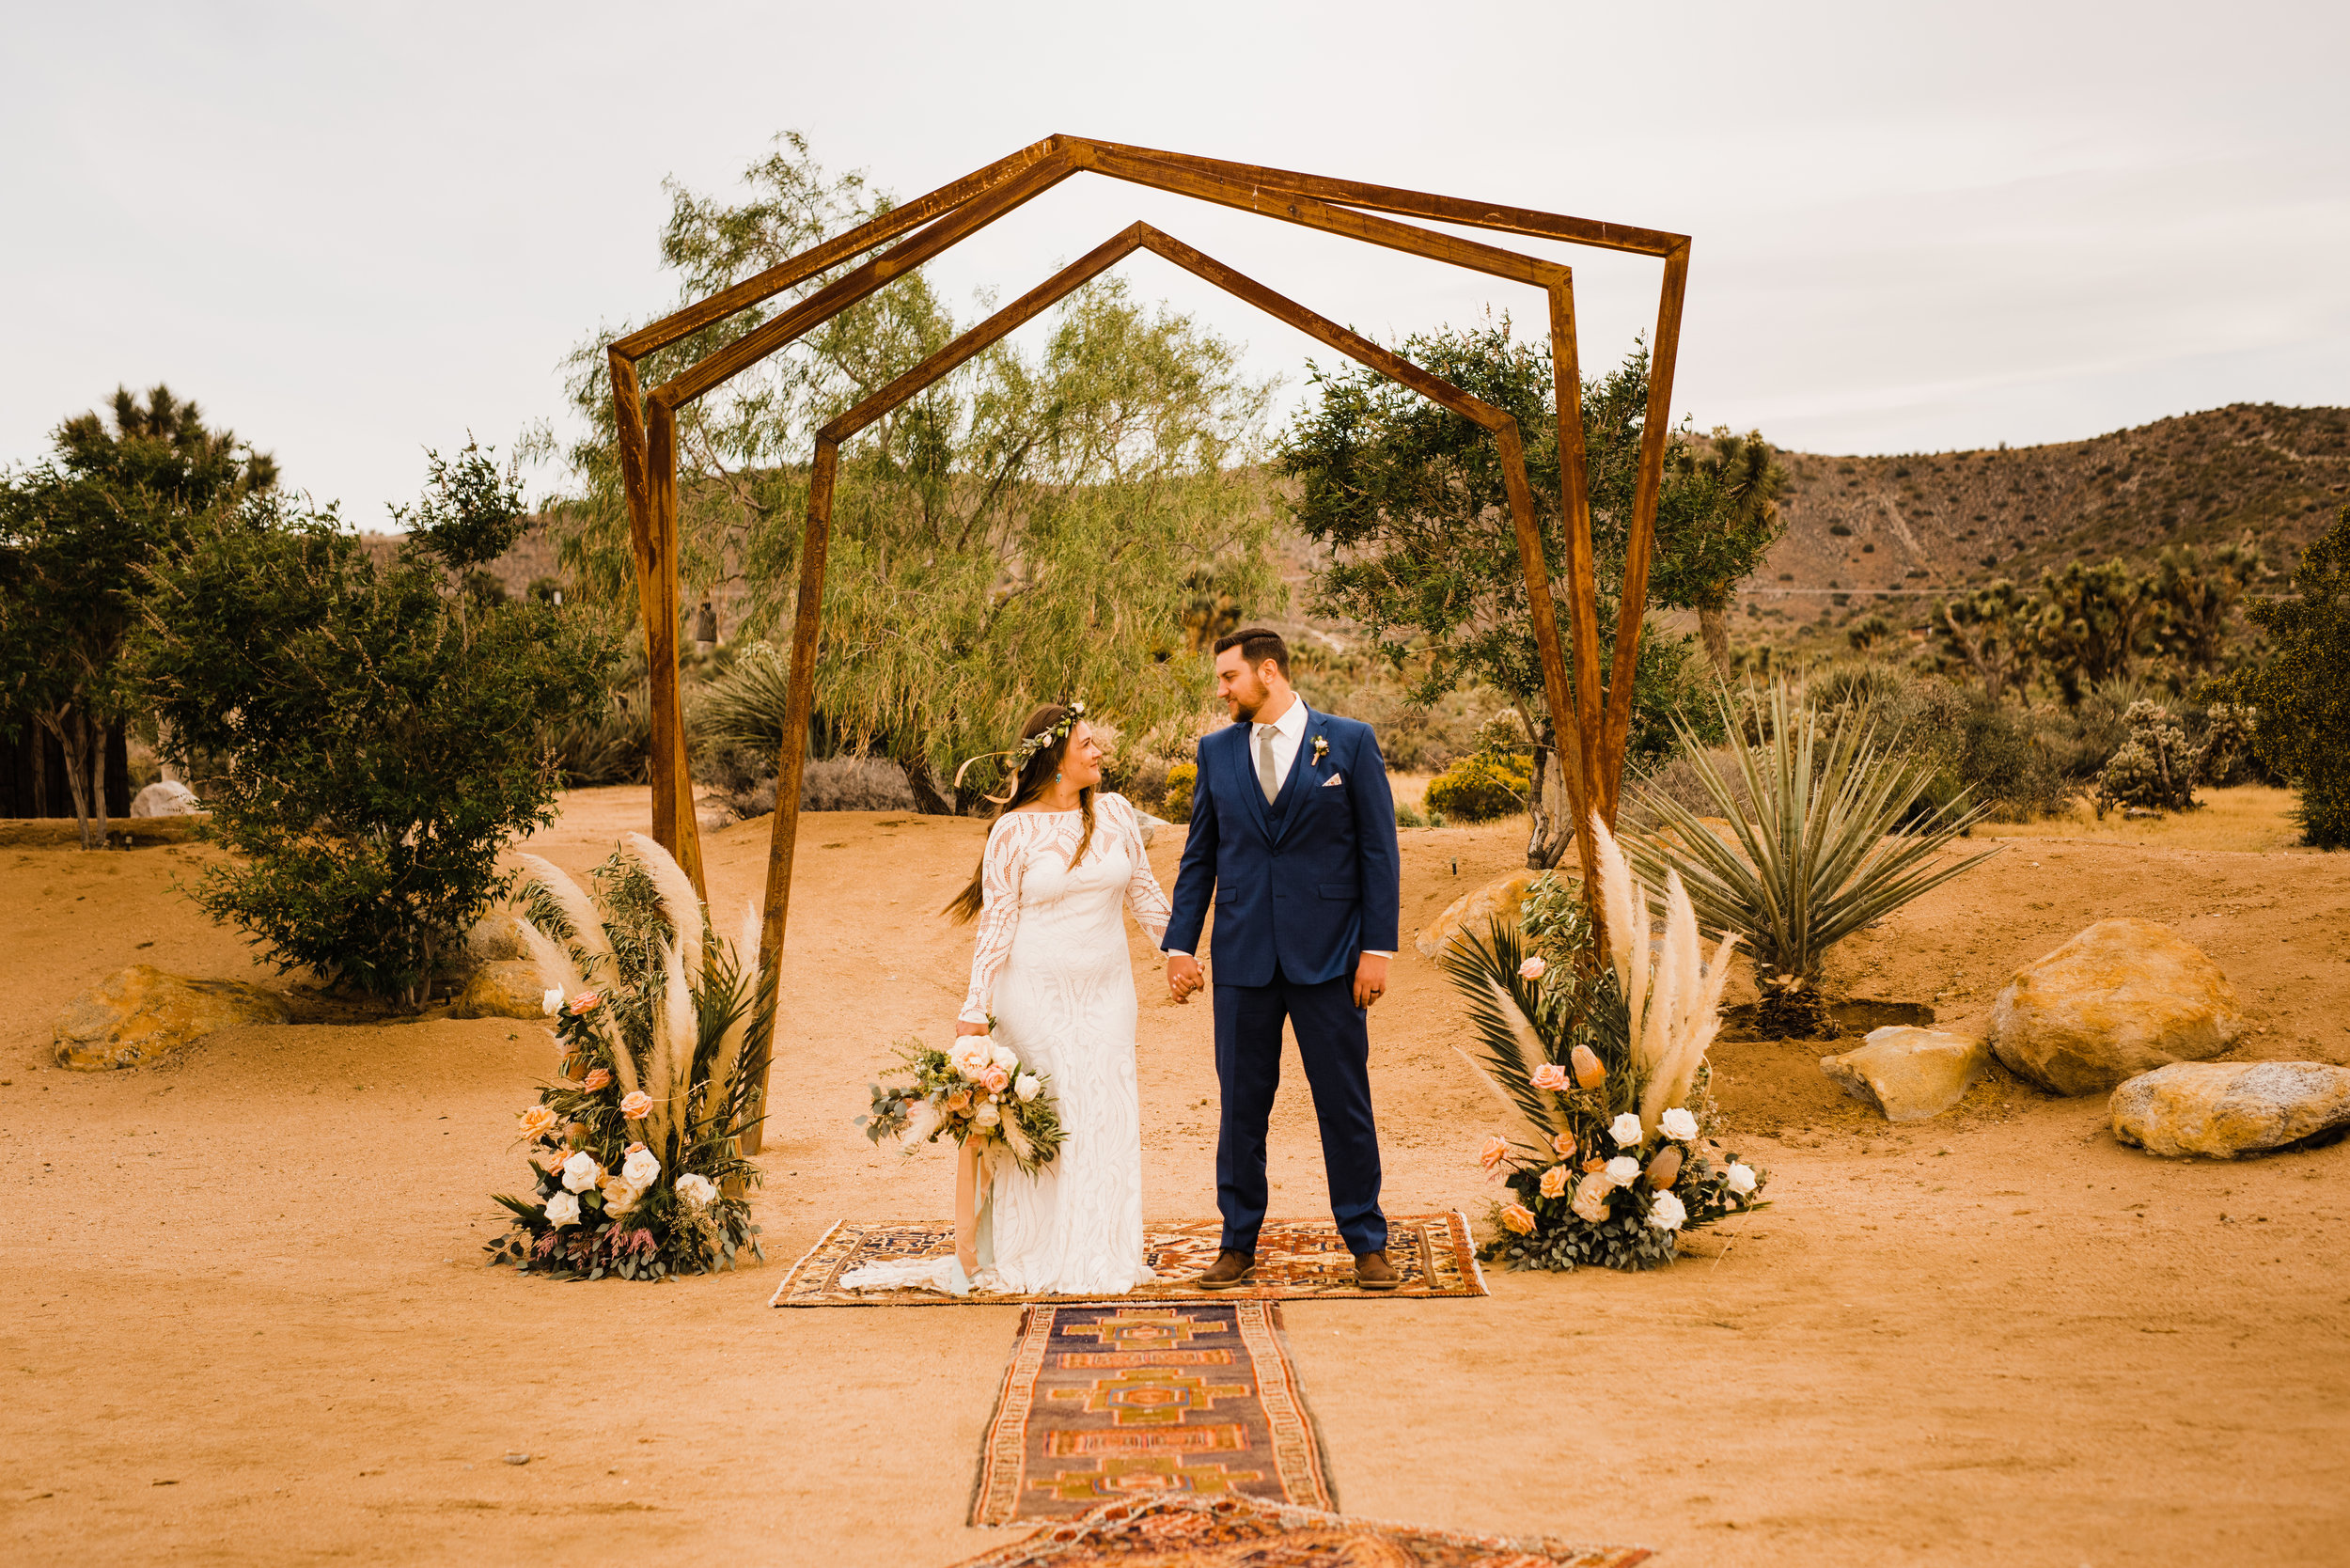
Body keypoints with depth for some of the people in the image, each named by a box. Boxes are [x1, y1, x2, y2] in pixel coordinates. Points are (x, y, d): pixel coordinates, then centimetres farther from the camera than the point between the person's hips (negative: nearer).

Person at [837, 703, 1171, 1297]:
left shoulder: (1116, 813, 3)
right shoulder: (1014, 831, -8)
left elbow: (1143, 891, 13)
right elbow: (996, 924, -8)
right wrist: (975, 1008, -11)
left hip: (1106, 990, 4)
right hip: (1036, 993, -4)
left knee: (1106, 1112, 5)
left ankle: (1101, 1252, 16)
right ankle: (1031, 1254, 11)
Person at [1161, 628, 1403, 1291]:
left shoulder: (1349, 741, 0)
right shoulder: (1217, 751, 9)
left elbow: (1379, 850, -1)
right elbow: (1199, 856, 12)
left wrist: (1378, 947, -6)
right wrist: (1180, 945, 6)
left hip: (1327, 955, -2)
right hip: (1243, 956, 3)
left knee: (1346, 1102, 3)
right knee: (1241, 1105, 7)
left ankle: (1367, 1243, 14)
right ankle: (1239, 1244, 18)